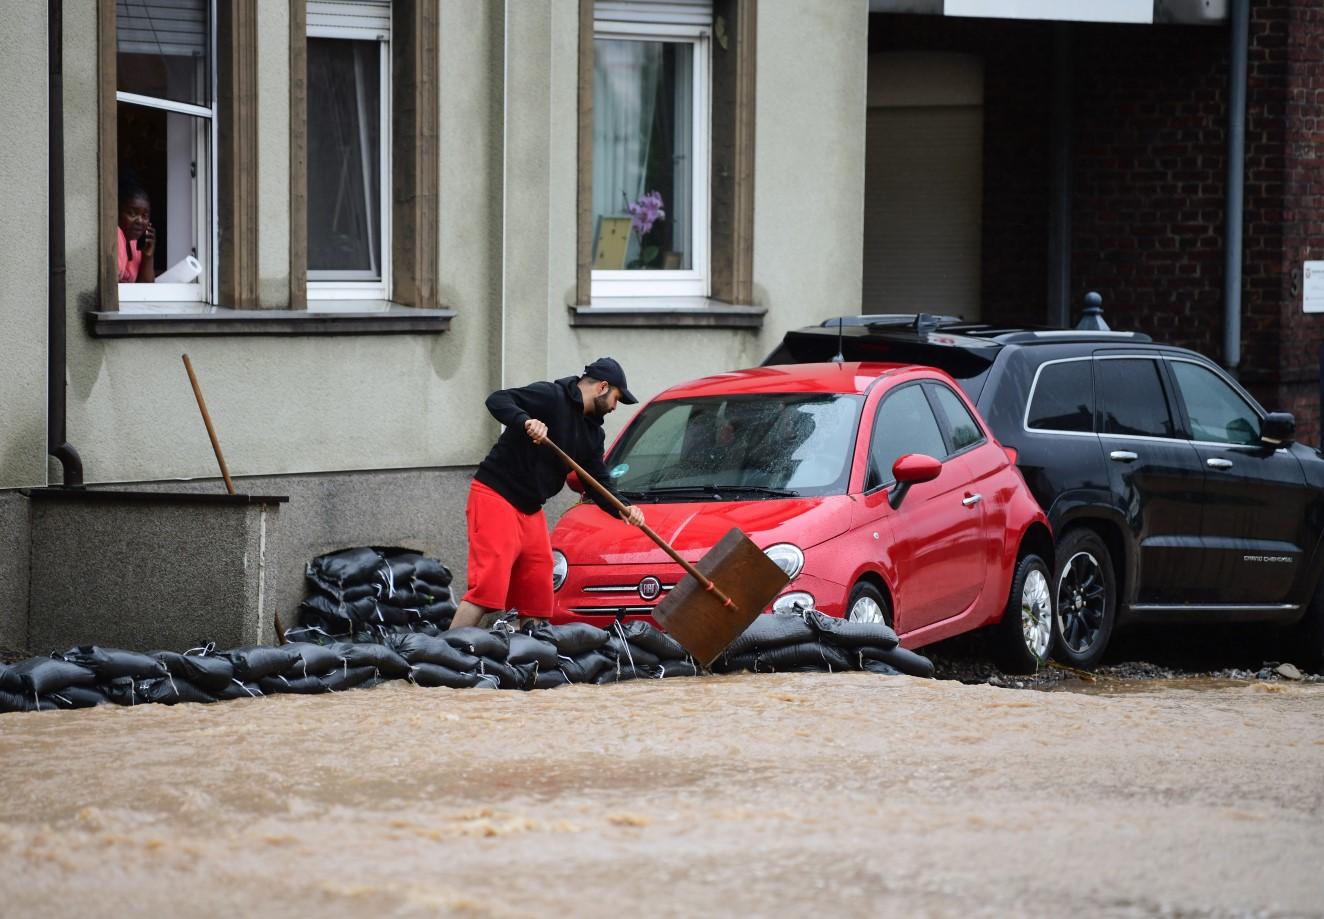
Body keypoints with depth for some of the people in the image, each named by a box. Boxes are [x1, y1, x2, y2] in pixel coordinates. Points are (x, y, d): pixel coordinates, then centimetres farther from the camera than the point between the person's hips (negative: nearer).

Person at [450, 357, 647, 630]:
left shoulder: (592, 433, 15)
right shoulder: (551, 397, -10)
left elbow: (597, 485, 14)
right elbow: (497, 400, -19)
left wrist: (624, 511, -5)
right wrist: (526, 421, -37)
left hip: (530, 511, 9)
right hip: (495, 497, -9)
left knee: (537, 602, 9)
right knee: (488, 589, -20)